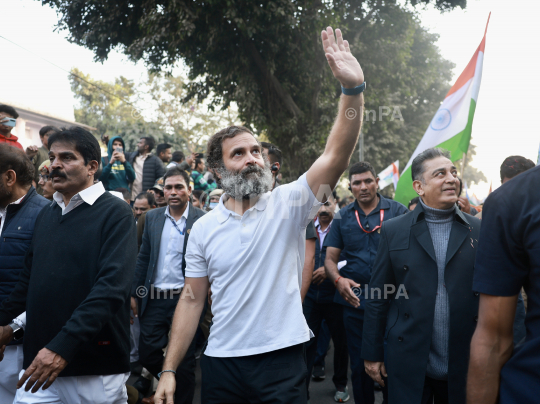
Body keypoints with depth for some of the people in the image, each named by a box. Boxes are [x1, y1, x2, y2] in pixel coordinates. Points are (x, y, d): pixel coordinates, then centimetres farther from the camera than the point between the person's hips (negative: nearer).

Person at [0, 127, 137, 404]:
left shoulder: (115, 214, -10)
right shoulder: (46, 214, 10)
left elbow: (112, 287, -20)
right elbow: (29, 278, 16)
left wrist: (62, 347, -26)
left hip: (96, 369, -5)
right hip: (40, 361, 5)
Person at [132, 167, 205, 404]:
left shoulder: (201, 220, -7)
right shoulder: (152, 218, 6)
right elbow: (143, 258, 10)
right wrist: (134, 294, 7)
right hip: (154, 298, 4)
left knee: (184, 361, 7)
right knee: (147, 354, 9)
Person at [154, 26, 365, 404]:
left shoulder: (289, 203, -6)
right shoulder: (204, 228, 0)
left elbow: (336, 156, -21)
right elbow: (192, 300, 4)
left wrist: (354, 89, -34)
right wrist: (169, 370, 1)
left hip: (283, 358, -2)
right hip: (221, 360, 2)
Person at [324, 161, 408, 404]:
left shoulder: (397, 211, -1)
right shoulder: (343, 217, 6)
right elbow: (330, 258, 4)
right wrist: (338, 280, -16)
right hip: (355, 300, 2)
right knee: (359, 364, 14)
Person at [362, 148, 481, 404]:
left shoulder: (479, 231, 1)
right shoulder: (393, 231, -1)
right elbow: (377, 298, 0)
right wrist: (372, 353, 1)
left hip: (464, 365, 2)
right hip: (408, 362, -1)